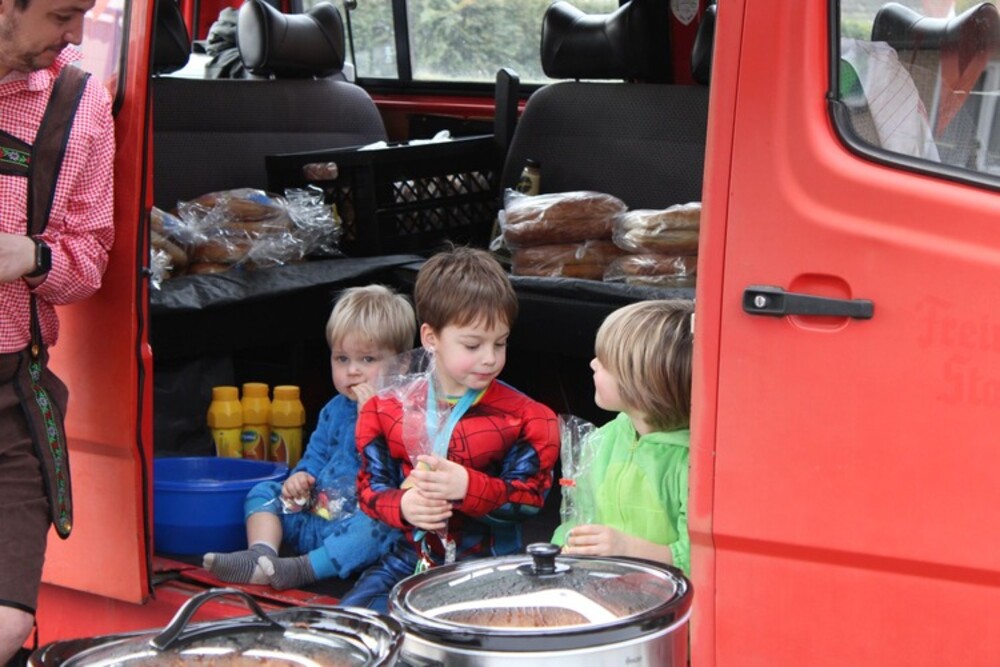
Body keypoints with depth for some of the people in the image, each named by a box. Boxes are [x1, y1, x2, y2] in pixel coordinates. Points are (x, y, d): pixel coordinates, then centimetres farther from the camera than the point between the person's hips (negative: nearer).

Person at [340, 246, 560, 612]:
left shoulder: (523, 417, -3)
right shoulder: (387, 410, 4)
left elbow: (530, 498, -7)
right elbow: (370, 488, 5)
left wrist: (468, 487, -25)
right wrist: (402, 506, -18)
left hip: (487, 563, -3)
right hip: (410, 556, 3)